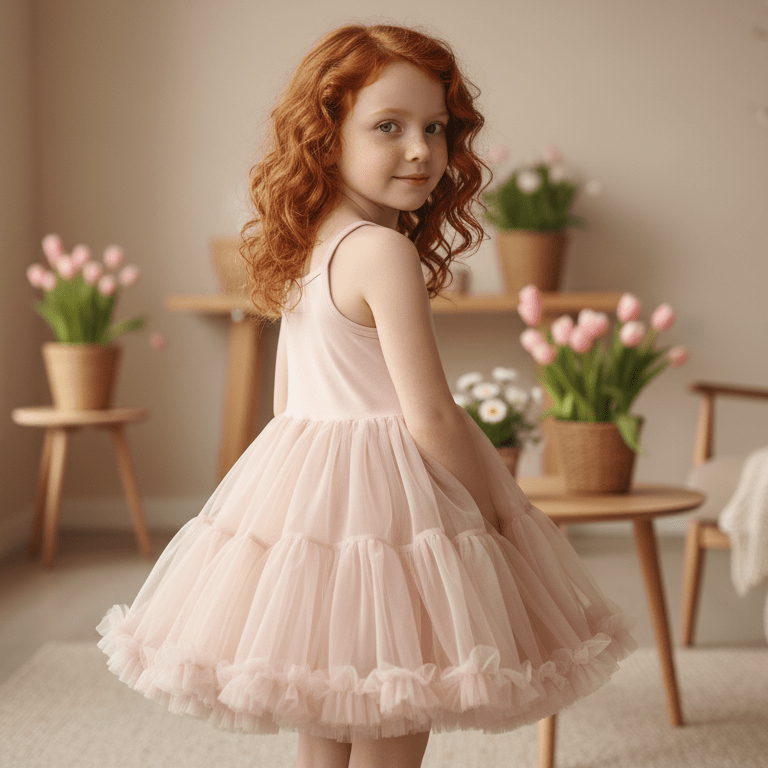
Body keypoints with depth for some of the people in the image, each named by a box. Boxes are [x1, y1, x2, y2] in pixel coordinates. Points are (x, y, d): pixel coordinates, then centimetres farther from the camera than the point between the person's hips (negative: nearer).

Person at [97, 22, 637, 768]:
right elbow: (430, 419, -18)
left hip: (300, 483, 9)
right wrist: (494, 510, -5)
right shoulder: (385, 252, -17)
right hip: (383, 496, -9)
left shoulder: (304, 252, 10)